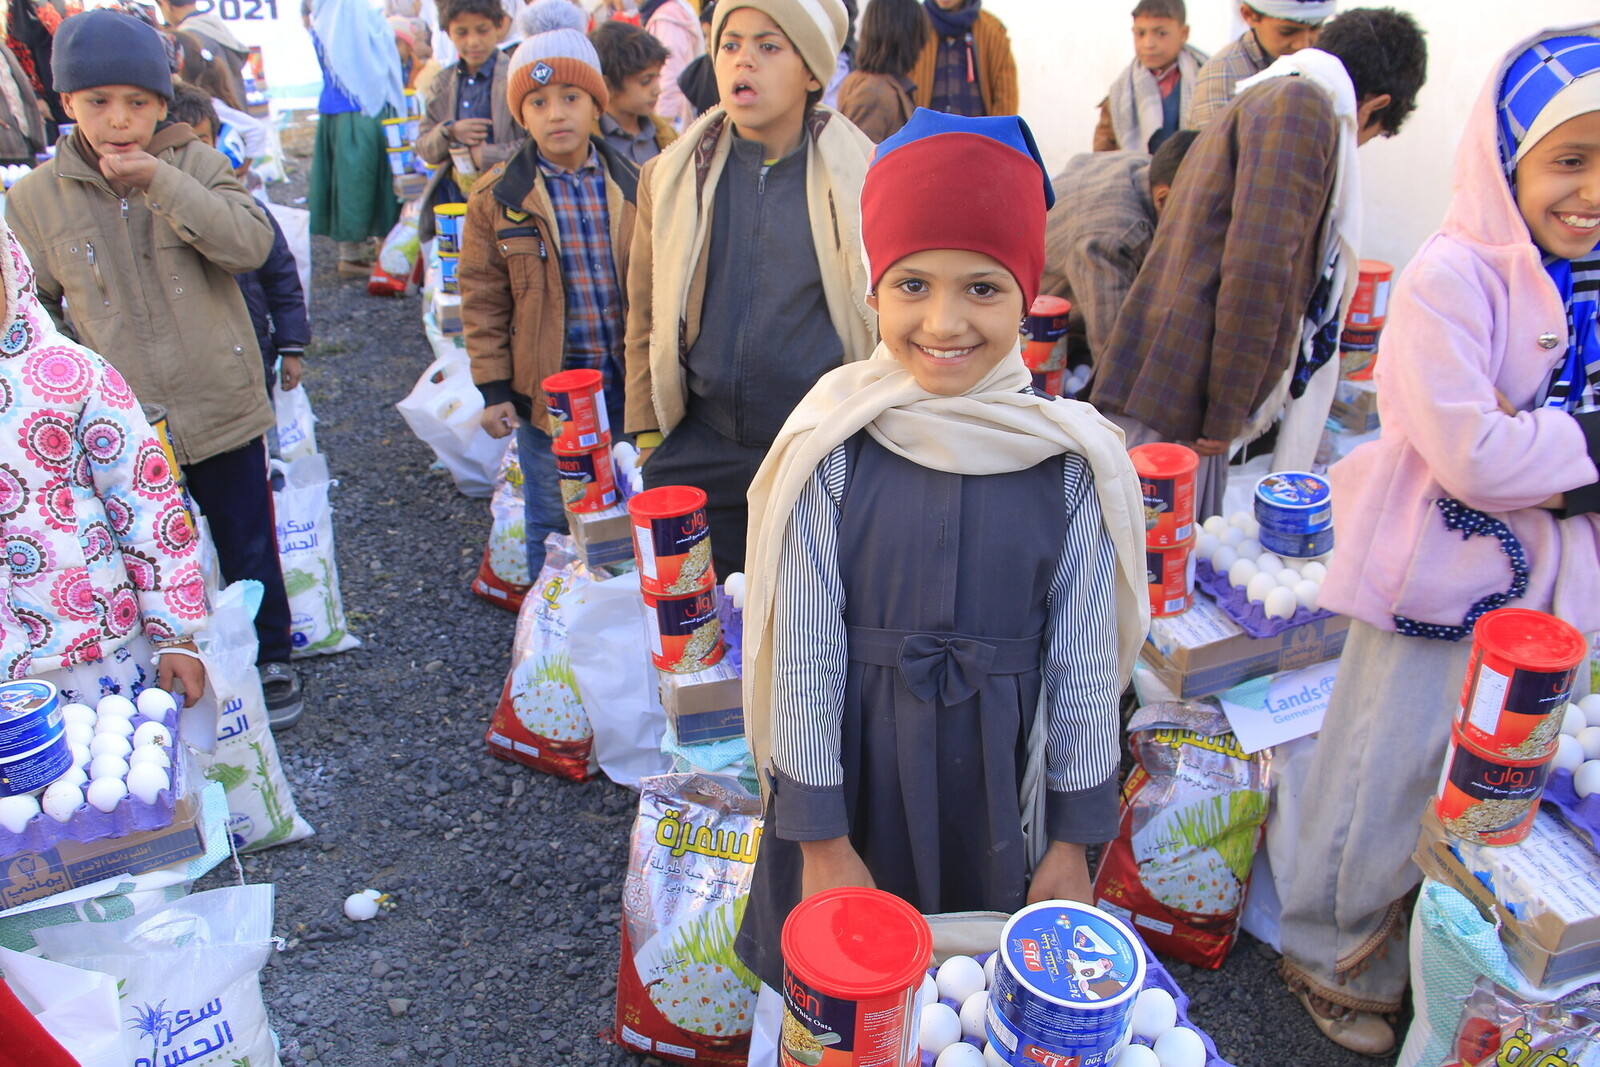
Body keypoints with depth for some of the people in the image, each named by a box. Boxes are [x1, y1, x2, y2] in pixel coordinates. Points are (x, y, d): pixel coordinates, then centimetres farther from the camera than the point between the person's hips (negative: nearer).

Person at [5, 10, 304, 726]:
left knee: (249, 547, 14)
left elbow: (252, 245, -20)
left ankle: (270, 658, 35)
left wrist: (160, 180, -25)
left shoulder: (196, 164, -3)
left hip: (221, 409, 0)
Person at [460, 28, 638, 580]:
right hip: (546, 389, -1)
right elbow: (483, 299, -1)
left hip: (627, 383, 2)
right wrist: (493, 388, -5)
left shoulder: (634, 185, 2)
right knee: (551, 523, 11)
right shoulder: (497, 197, -3)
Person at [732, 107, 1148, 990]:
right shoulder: (830, 451, -13)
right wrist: (821, 839, -5)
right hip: (853, 775, 0)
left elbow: (1085, 664, -3)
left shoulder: (1072, 462, -10)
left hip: (1001, 785, 1)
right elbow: (802, 655, -8)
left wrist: (1074, 839, 2)